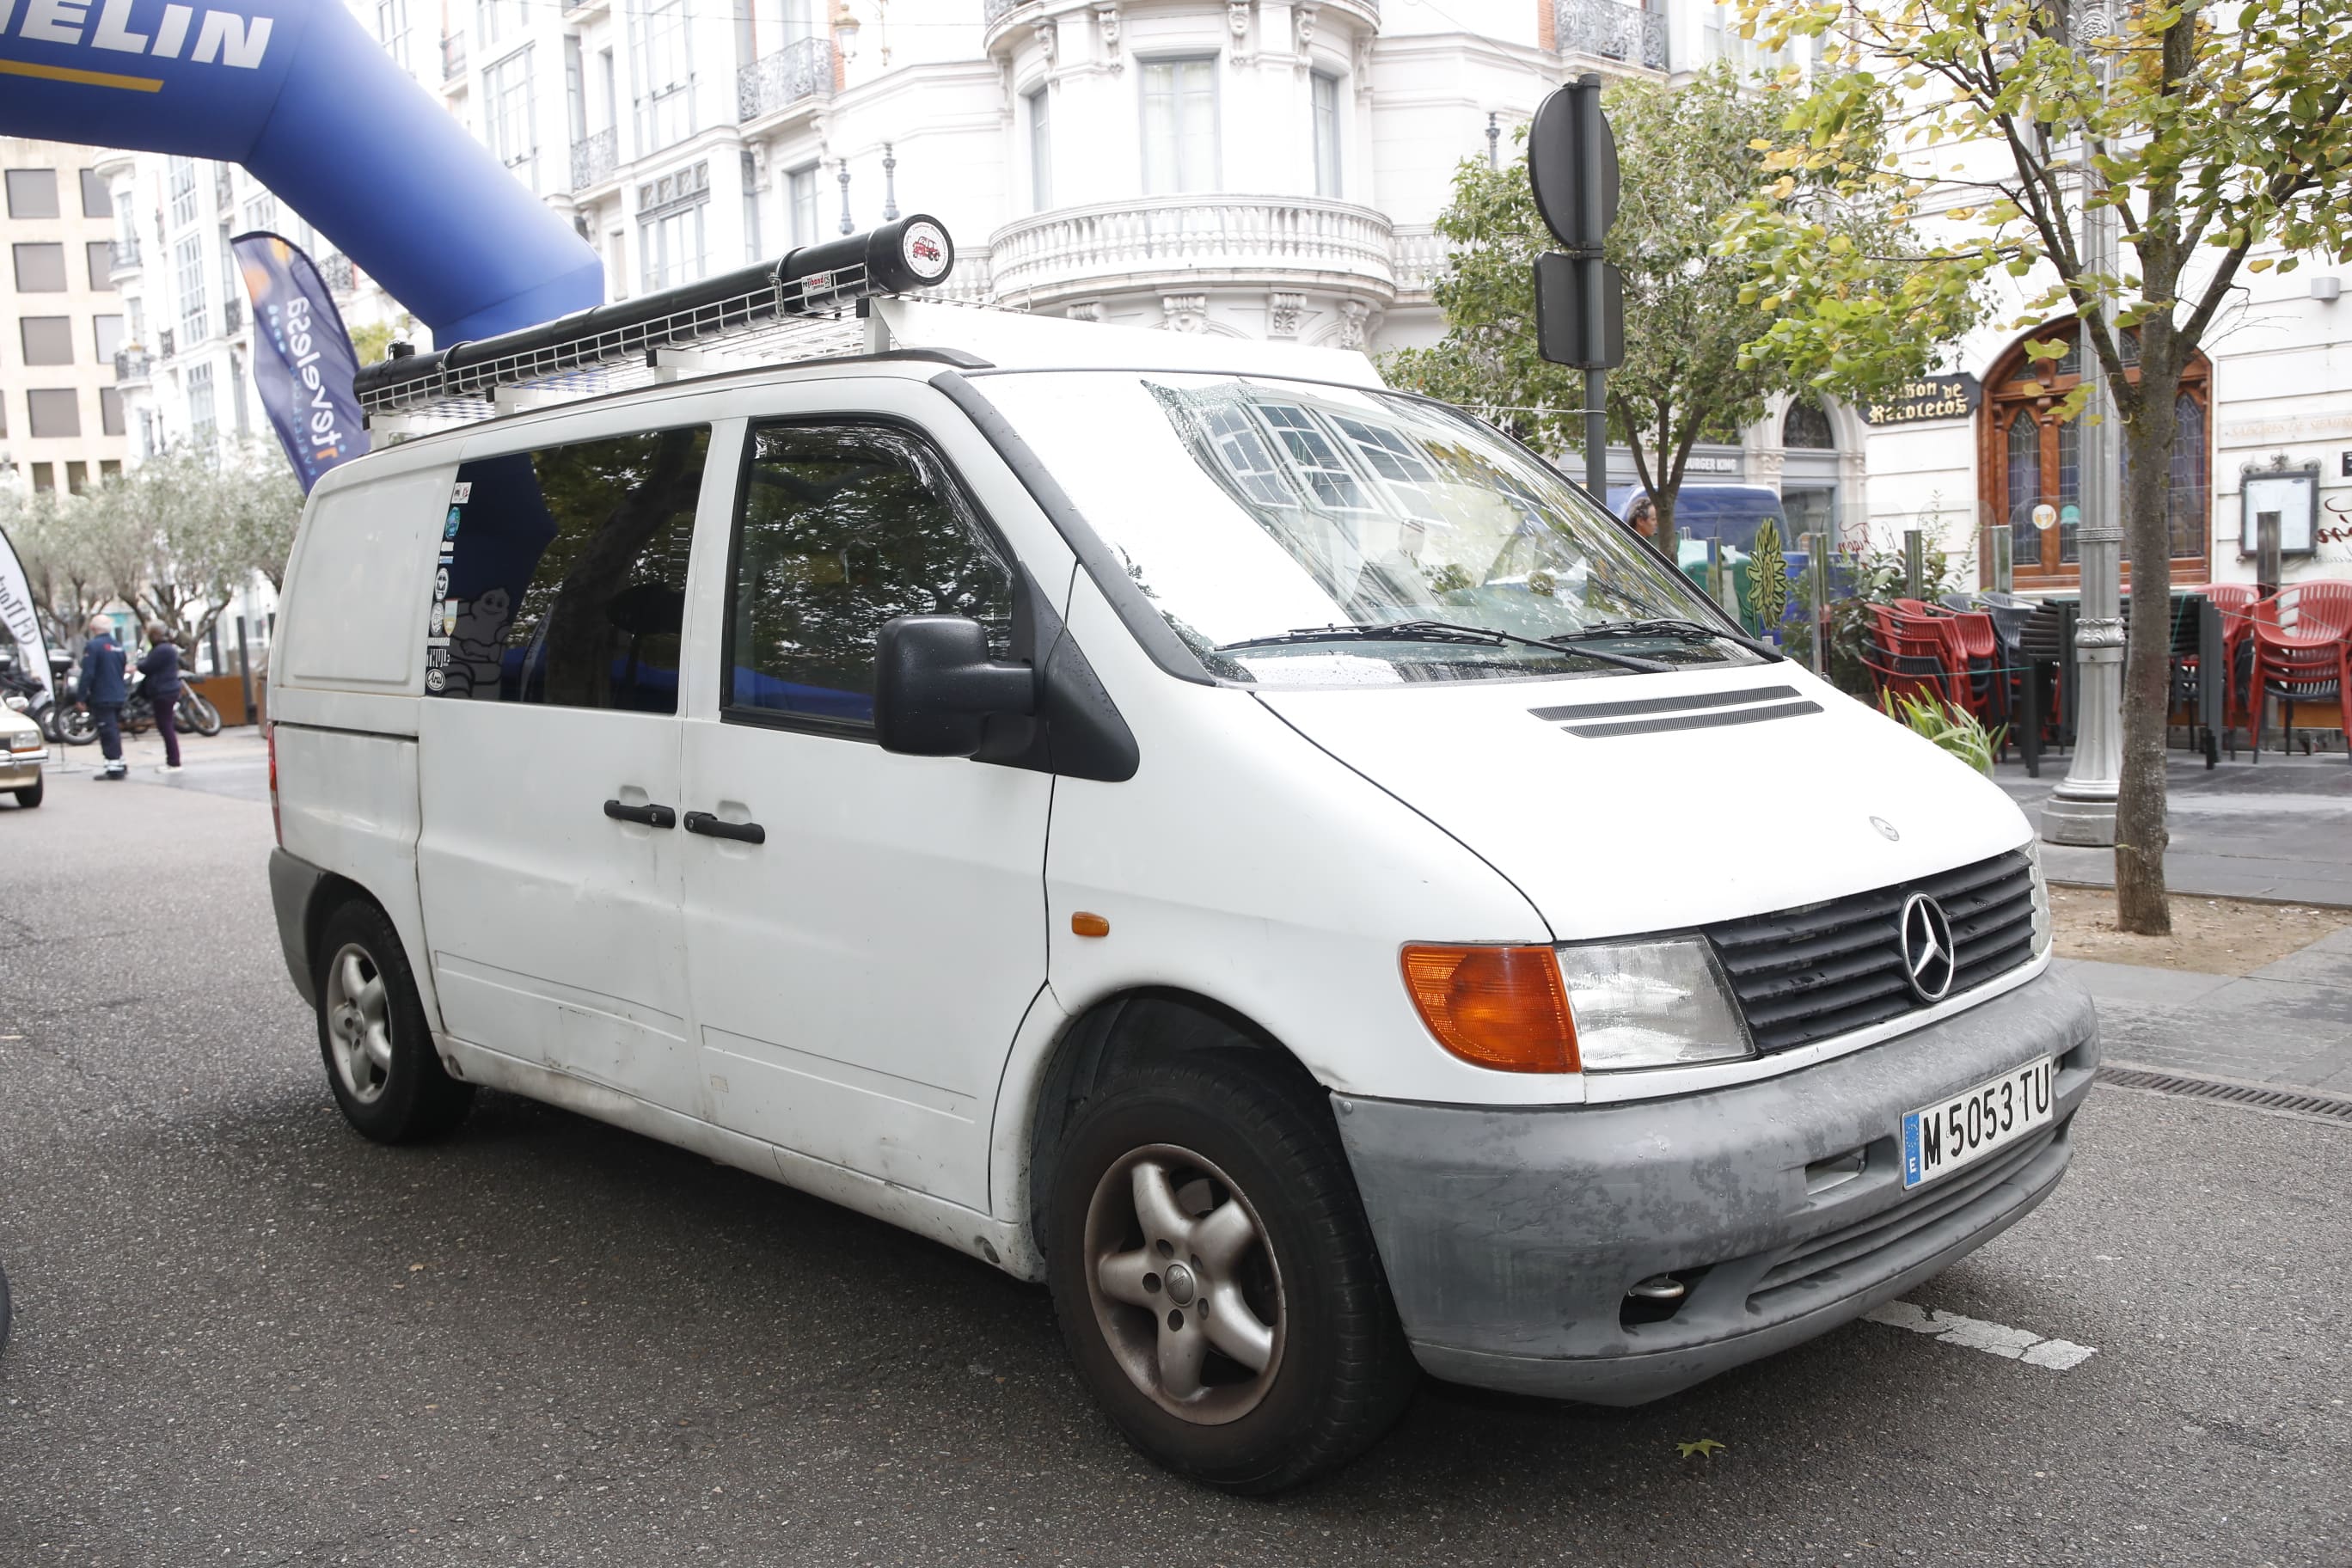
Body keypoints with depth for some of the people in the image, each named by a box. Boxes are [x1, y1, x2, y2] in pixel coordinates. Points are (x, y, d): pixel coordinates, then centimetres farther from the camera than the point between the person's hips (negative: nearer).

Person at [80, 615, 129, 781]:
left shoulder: (92, 646, -12)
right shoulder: (118, 646, 12)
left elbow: (87, 674, -17)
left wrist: (82, 697, -13)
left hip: (102, 698, -8)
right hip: (119, 696, 8)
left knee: (107, 732, -6)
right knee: (114, 731, 17)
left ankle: (114, 768, -8)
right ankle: (119, 764, 21)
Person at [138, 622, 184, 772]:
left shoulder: (161, 650, -16)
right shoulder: (168, 648, 17)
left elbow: (146, 668, -13)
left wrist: (139, 662, 5)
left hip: (163, 693, -11)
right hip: (169, 691, 11)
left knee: (166, 727, -8)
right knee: (167, 727, 13)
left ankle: (174, 763, -7)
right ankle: (172, 761, 18)